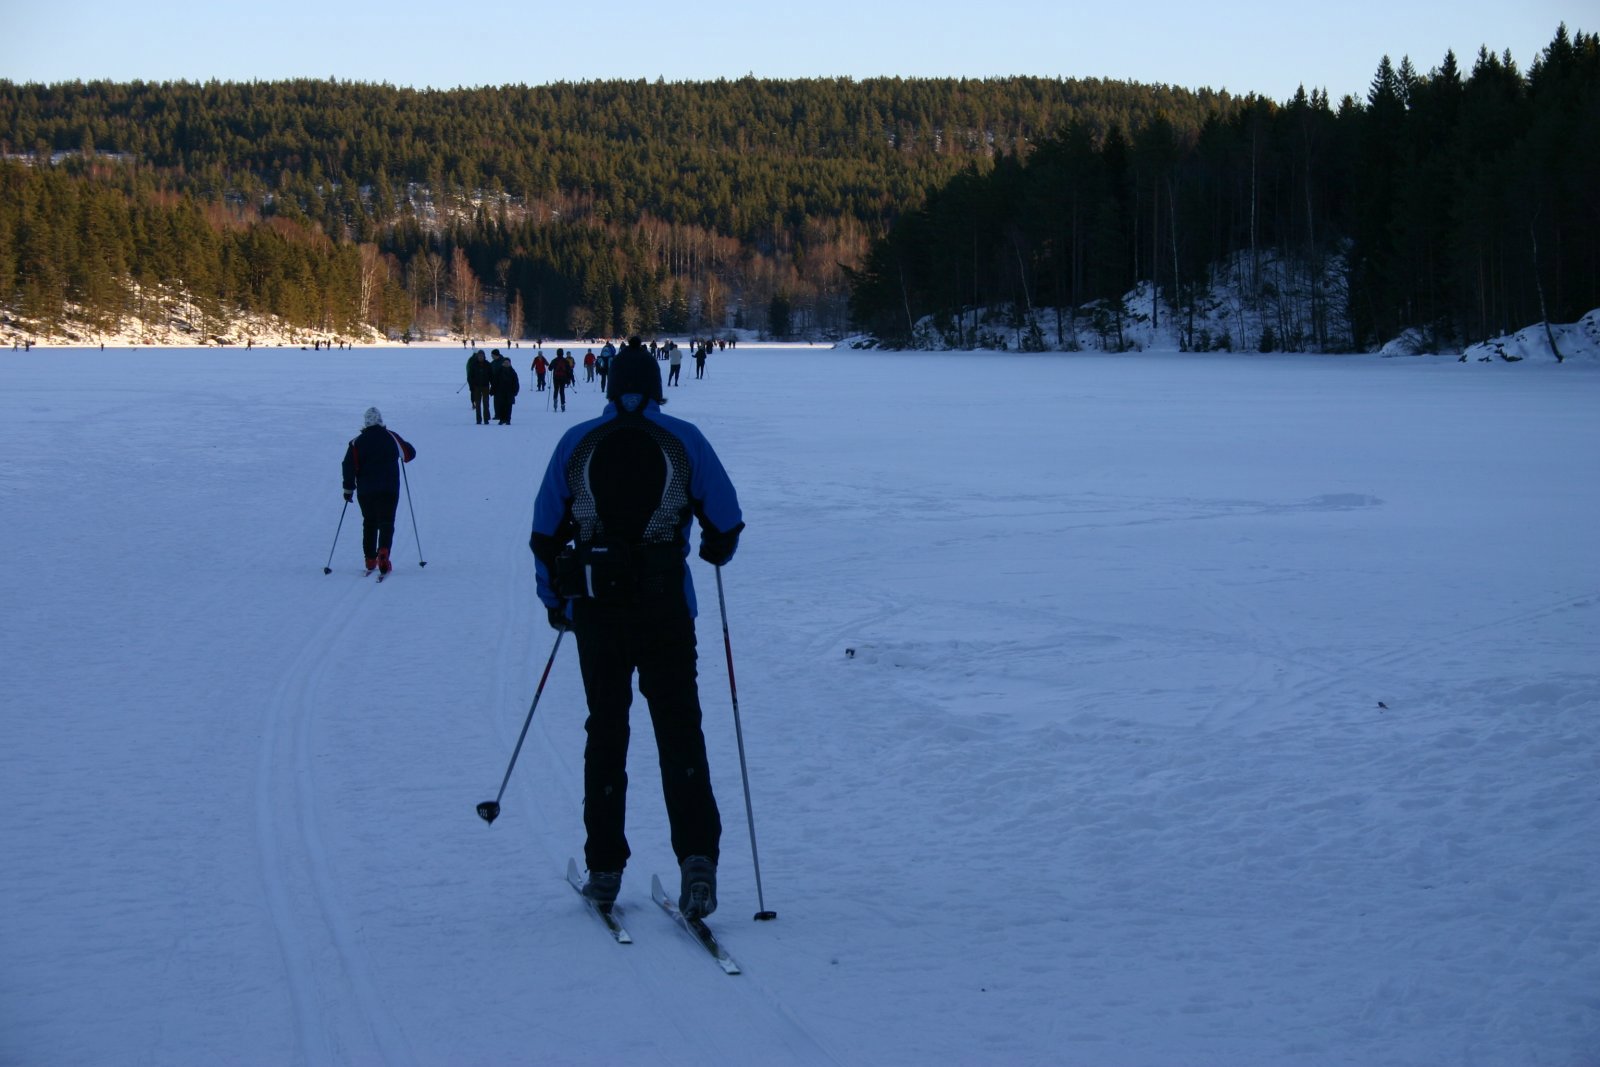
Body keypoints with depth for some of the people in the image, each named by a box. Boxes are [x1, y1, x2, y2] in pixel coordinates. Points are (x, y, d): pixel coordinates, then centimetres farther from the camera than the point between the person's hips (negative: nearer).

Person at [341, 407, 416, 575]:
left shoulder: (357, 442, 0)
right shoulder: (392, 438, 2)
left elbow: (349, 466, -6)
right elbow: (410, 453, 14)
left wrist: (348, 488, 0)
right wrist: (398, 455, 35)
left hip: (365, 491, 1)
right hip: (389, 490, -1)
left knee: (369, 523, 17)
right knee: (386, 523, -4)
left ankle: (370, 560, 16)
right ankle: (383, 552, -29)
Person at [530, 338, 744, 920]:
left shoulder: (576, 443, 5)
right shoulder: (684, 440, 1)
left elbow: (544, 532, 7)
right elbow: (725, 522, 1)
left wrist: (555, 599, 19)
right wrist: (715, 552, 24)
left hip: (595, 607, 1)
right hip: (665, 604, -1)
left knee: (605, 730, 12)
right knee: (679, 726, 2)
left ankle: (605, 868, 15)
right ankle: (697, 855, -15)